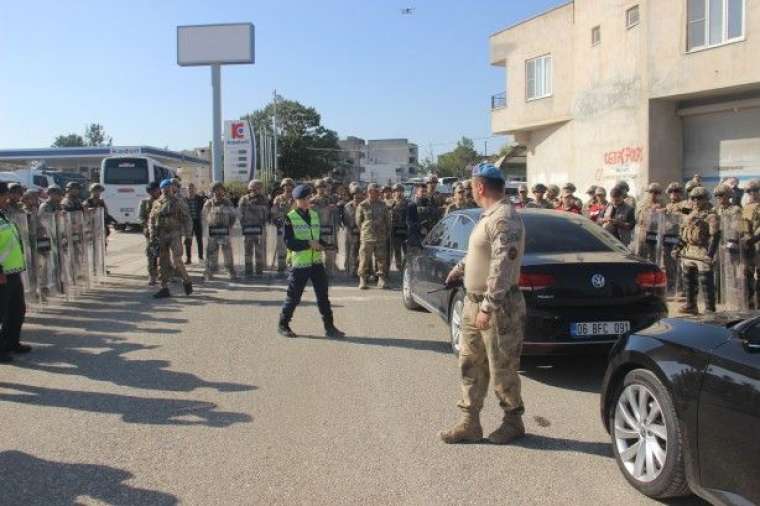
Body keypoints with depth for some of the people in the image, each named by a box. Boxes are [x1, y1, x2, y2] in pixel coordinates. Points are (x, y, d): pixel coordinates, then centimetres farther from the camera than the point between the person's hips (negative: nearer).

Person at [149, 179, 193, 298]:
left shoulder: (177, 202, 0)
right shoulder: (157, 204, 11)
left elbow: (186, 218, 2)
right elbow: (151, 220, 13)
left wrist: (180, 231, -8)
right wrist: (153, 236, 3)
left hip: (174, 236, -4)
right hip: (161, 238, 4)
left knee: (175, 261, -12)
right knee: (162, 263, 5)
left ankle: (187, 282, 9)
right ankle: (164, 289, 11)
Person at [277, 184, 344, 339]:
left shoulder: (314, 215, 12)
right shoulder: (290, 218, -7)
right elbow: (289, 242, -14)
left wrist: (322, 245, -1)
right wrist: (308, 244, -21)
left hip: (316, 261, 5)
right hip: (299, 263, -5)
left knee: (323, 295, 4)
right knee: (294, 296, 3)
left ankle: (329, 327, 10)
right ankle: (283, 325, 20)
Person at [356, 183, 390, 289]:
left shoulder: (382, 205, 7)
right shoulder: (362, 206, -1)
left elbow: (387, 220, 14)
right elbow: (358, 222, 7)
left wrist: (387, 232, 10)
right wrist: (364, 232, 10)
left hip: (381, 237, 3)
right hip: (366, 238, -2)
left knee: (381, 259, 3)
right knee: (364, 259, -1)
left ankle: (381, 280, 10)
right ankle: (363, 281, 7)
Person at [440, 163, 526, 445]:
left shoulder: (505, 219, -20)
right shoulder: (489, 215, 12)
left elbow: (502, 268, -26)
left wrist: (488, 307, -27)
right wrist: (458, 270, 40)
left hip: (499, 307, -10)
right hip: (475, 302, 10)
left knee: (501, 370, 4)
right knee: (470, 365, 13)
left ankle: (513, 422, 22)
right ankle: (470, 424, 21)